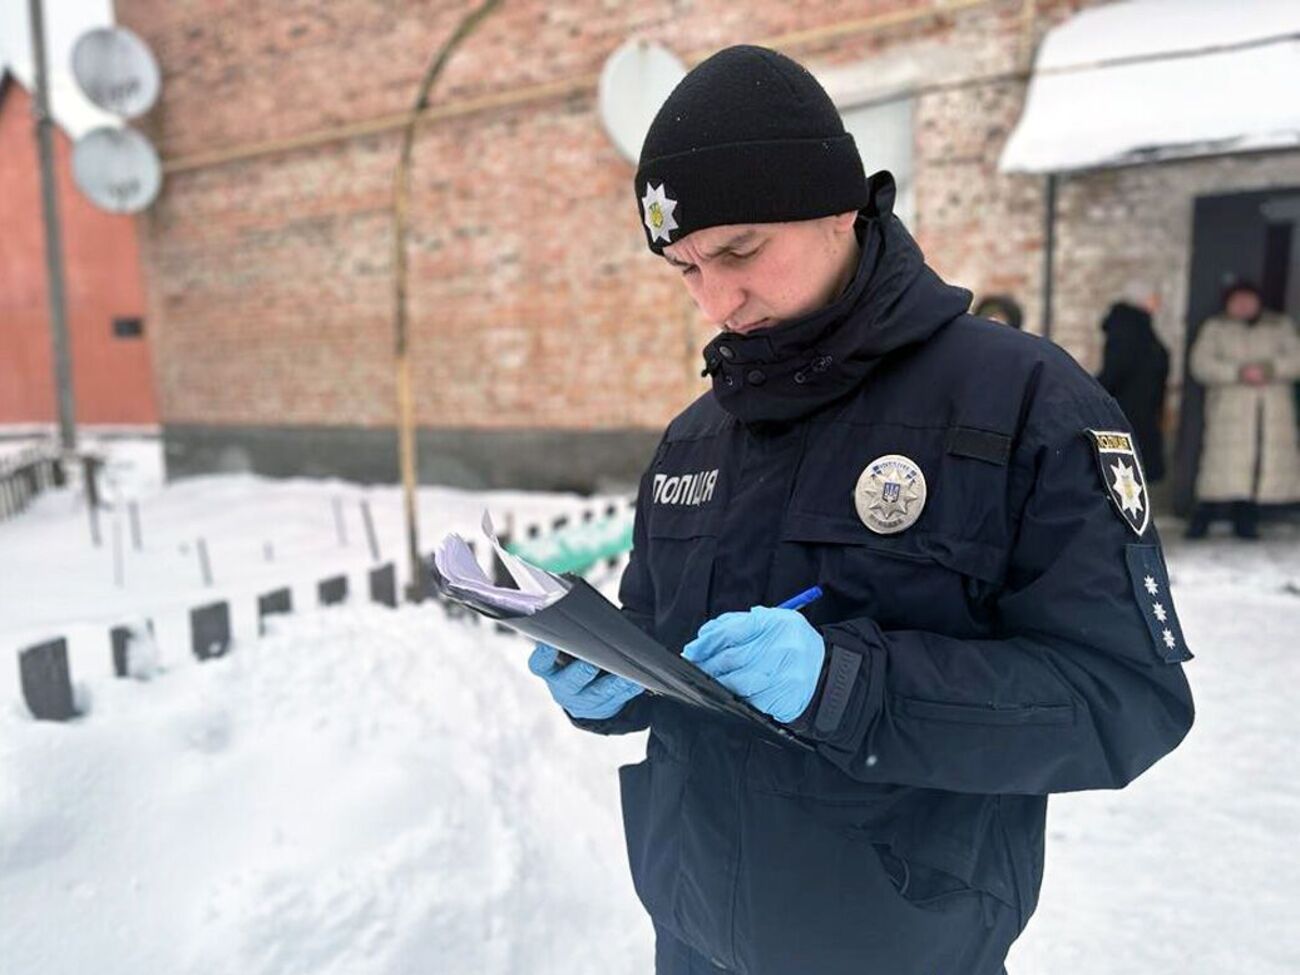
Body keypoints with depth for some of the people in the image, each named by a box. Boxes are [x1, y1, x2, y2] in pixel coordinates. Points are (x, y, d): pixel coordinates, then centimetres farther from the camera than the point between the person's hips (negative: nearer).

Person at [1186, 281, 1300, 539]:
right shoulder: (1216, 327, 12)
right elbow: (1201, 363, -2)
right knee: (1223, 472, -11)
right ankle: (1198, 527, -5)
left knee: (1258, 469, 0)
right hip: (1230, 409, -3)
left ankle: (1246, 525, 12)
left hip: (1273, 413, 3)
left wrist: (1269, 368, -12)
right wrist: (1238, 372, -14)